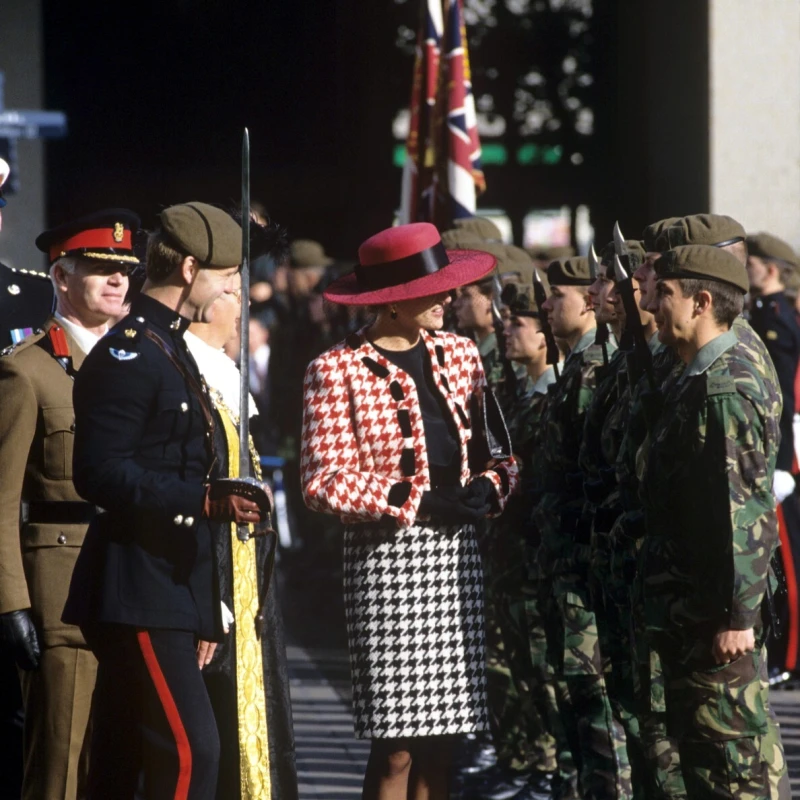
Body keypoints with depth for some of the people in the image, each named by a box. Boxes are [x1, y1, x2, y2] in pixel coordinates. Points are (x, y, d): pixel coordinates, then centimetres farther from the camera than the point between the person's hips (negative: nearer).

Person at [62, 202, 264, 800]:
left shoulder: (172, 351, 21)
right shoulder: (127, 354, -11)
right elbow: (98, 473, -21)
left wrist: (203, 615, 26)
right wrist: (207, 501, -27)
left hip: (170, 592, 10)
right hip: (139, 598, -10)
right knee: (190, 751, -16)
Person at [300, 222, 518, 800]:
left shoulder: (459, 354, 12)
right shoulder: (337, 372, -5)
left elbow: (497, 449, 16)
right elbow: (325, 481, -9)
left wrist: (490, 487, -6)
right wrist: (418, 503, -15)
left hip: (456, 552, 5)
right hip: (386, 554, -5)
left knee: (439, 742, 5)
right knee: (396, 749, -6)